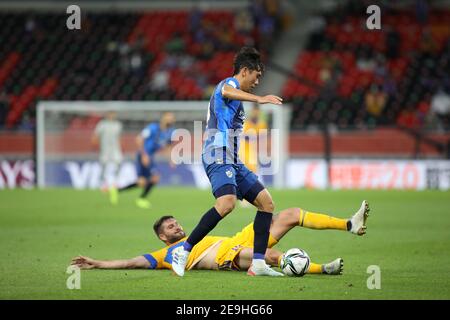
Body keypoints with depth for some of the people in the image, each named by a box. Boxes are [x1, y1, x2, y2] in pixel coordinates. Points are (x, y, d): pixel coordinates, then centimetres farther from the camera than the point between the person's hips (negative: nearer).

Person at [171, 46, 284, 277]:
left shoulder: (233, 90, 28)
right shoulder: (229, 83, -3)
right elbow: (226, 92, -31)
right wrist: (258, 99, -47)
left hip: (232, 161, 11)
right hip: (219, 157, -11)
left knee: (266, 202, 5)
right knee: (227, 202, -32)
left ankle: (258, 263, 0)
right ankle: (183, 252, -27)